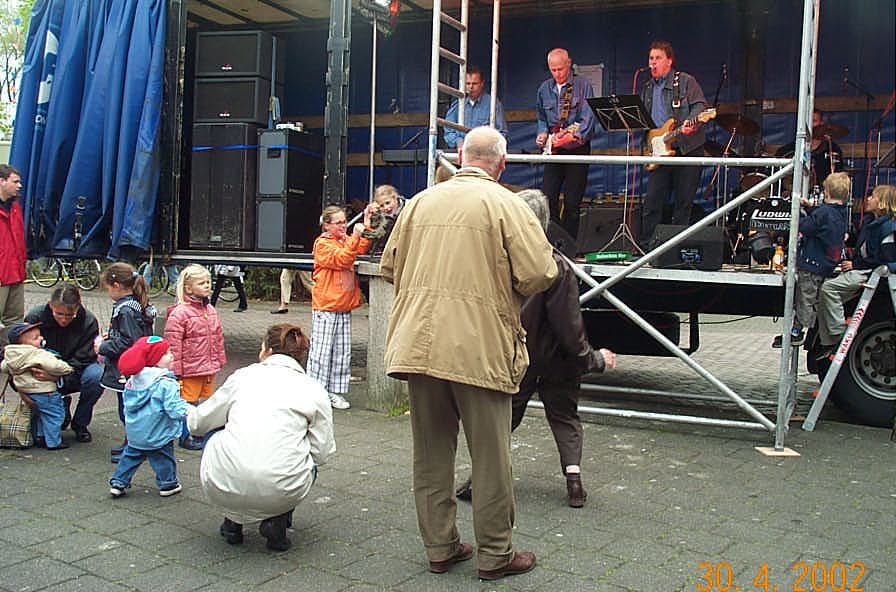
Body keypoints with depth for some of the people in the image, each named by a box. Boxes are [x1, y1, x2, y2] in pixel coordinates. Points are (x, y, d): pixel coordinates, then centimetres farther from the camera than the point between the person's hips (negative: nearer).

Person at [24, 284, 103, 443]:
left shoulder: (89, 321, -21)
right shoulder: (34, 317, -16)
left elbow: (82, 360, -20)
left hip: (74, 376, -2)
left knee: (96, 376, -34)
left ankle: (80, 423, -8)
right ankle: (61, 405, 6)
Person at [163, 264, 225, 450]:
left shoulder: (210, 310, 8)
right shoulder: (179, 313, -16)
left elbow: (218, 337, 17)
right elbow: (173, 344, -16)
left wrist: (219, 361, 17)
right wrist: (176, 371, -16)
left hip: (209, 368, 7)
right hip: (190, 370, -7)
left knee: (206, 401, 17)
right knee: (188, 402, 5)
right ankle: (186, 436, 19)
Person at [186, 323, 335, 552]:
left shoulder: (243, 375, 14)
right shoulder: (315, 390, 10)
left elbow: (199, 424, 24)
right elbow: (322, 452, 9)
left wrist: (190, 415, 49)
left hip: (224, 488, 1)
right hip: (281, 491, -1)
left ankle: (233, 520, 26)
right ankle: (277, 522, 12)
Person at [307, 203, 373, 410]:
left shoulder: (346, 239, 17)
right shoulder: (322, 243, -5)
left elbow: (363, 248, 2)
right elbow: (341, 259, -19)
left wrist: (367, 225, -5)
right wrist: (354, 238, -27)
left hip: (344, 307, 7)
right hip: (325, 306, -7)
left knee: (343, 351, 8)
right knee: (322, 350, -3)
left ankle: (335, 392, 14)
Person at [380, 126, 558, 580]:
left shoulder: (420, 202, 8)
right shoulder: (505, 204, -6)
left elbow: (390, 265, 14)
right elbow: (539, 273, -11)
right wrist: (507, 290, 8)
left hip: (419, 345, 5)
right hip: (479, 348, -4)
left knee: (431, 453, 14)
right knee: (490, 456, 7)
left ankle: (439, 547, 25)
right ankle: (495, 555, 18)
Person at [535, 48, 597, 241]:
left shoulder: (583, 85, -2)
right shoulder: (545, 88, 12)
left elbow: (588, 117, -11)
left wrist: (575, 135, -26)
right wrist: (543, 133, 2)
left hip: (577, 148, -4)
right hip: (553, 151, 4)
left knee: (572, 201, -2)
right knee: (547, 197, -5)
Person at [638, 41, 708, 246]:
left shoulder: (686, 81, 2)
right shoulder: (647, 88, 19)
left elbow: (700, 105, -7)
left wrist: (691, 122, -27)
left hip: (688, 147, -5)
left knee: (683, 202, 0)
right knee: (651, 202, 0)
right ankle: (646, 246, 5)